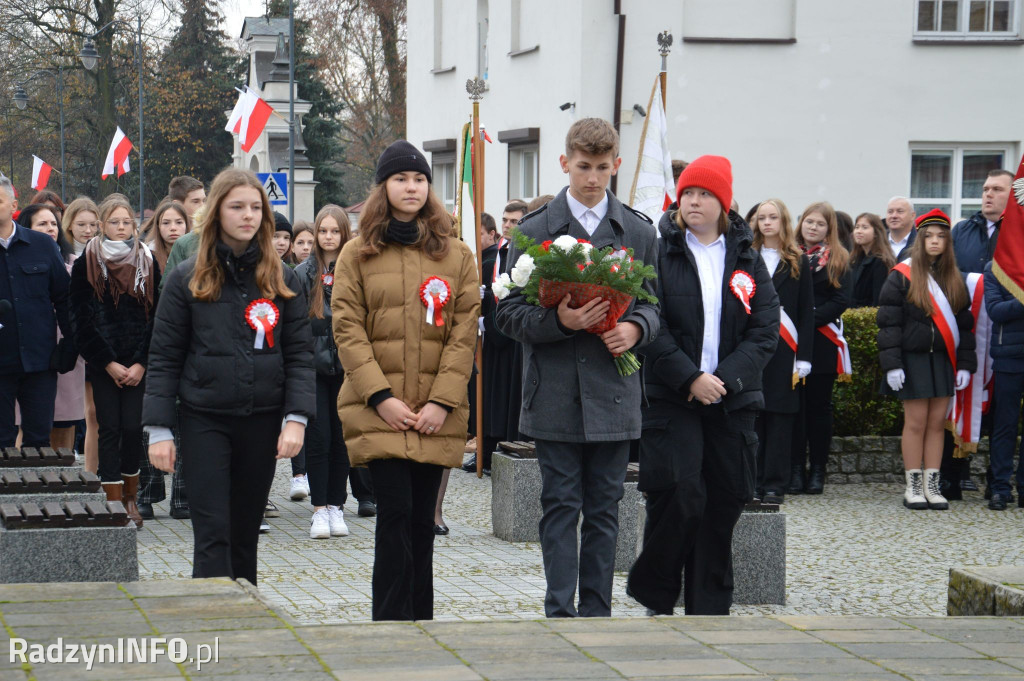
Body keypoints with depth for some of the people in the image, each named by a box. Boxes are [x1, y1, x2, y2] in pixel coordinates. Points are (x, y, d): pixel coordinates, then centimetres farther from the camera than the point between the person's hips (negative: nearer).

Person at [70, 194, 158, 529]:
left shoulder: (148, 263, 7)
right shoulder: (86, 265, 1)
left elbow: (156, 317, 5)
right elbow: (81, 321, -2)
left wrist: (141, 364, -5)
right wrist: (109, 364, -7)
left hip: (138, 366, 1)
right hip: (102, 366, -1)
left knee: (133, 428, -3)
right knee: (109, 429, -4)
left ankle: (131, 497, 11)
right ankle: (114, 502, -3)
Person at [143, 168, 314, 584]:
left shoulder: (281, 279, 6)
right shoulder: (187, 279, 0)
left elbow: (300, 354, 4)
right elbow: (164, 358, 1)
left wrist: (296, 418, -8)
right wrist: (159, 428, -6)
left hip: (262, 422, 2)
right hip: (204, 423, -2)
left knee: (245, 534, 10)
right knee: (212, 535, -8)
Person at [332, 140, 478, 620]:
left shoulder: (457, 256, 9)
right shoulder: (357, 255, 6)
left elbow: (464, 333, 3)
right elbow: (347, 331, -1)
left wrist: (442, 400, -8)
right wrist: (380, 396, -11)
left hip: (435, 414, 2)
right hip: (379, 412, -2)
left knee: (422, 518, 6)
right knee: (396, 512, -11)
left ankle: (421, 621, 15)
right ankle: (393, 622, -9)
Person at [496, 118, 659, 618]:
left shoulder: (639, 233, 9)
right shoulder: (534, 231, 2)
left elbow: (654, 304, 13)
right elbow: (508, 313, 1)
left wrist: (636, 328, -10)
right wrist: (558, 320, -17)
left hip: (613, 393, 2)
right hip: (554, 394, -2)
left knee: (604, 510, 7)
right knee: (560, 507, -1)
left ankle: (595, 614, 14)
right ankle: (560, 614, 2)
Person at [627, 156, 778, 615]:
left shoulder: (747, 259, 10)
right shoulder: (659, 251, 1)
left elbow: (765, 331, 3)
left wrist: (724, 377, -11)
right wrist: (690, 378, -15)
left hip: (731, 400, 3)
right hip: (671, 398, -3)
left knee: (724, 501, 3)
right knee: (680, 495, -13)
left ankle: (709, 609, 13)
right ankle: (655, 597, 6)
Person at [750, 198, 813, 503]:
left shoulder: (798, 263, 7)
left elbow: (807, 313, 4)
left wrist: (803, 358, -4)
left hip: (783, 351, -1)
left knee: (780, 418, -2)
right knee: (751, 416, 1)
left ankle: (774, 484, 1)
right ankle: (753, 481, 7)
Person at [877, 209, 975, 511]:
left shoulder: (954, 279, 11)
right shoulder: (902, 276, -2)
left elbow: (965, 324, 13)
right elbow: (888, 322, -6)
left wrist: (965, 364, 4)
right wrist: (892, 364, -13)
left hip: (944, 361, 4)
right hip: (913, 359, -4)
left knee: (937, 423, 4)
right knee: (916, 422, -3)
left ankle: (932, 486, 9)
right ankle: (913, 487, 5)